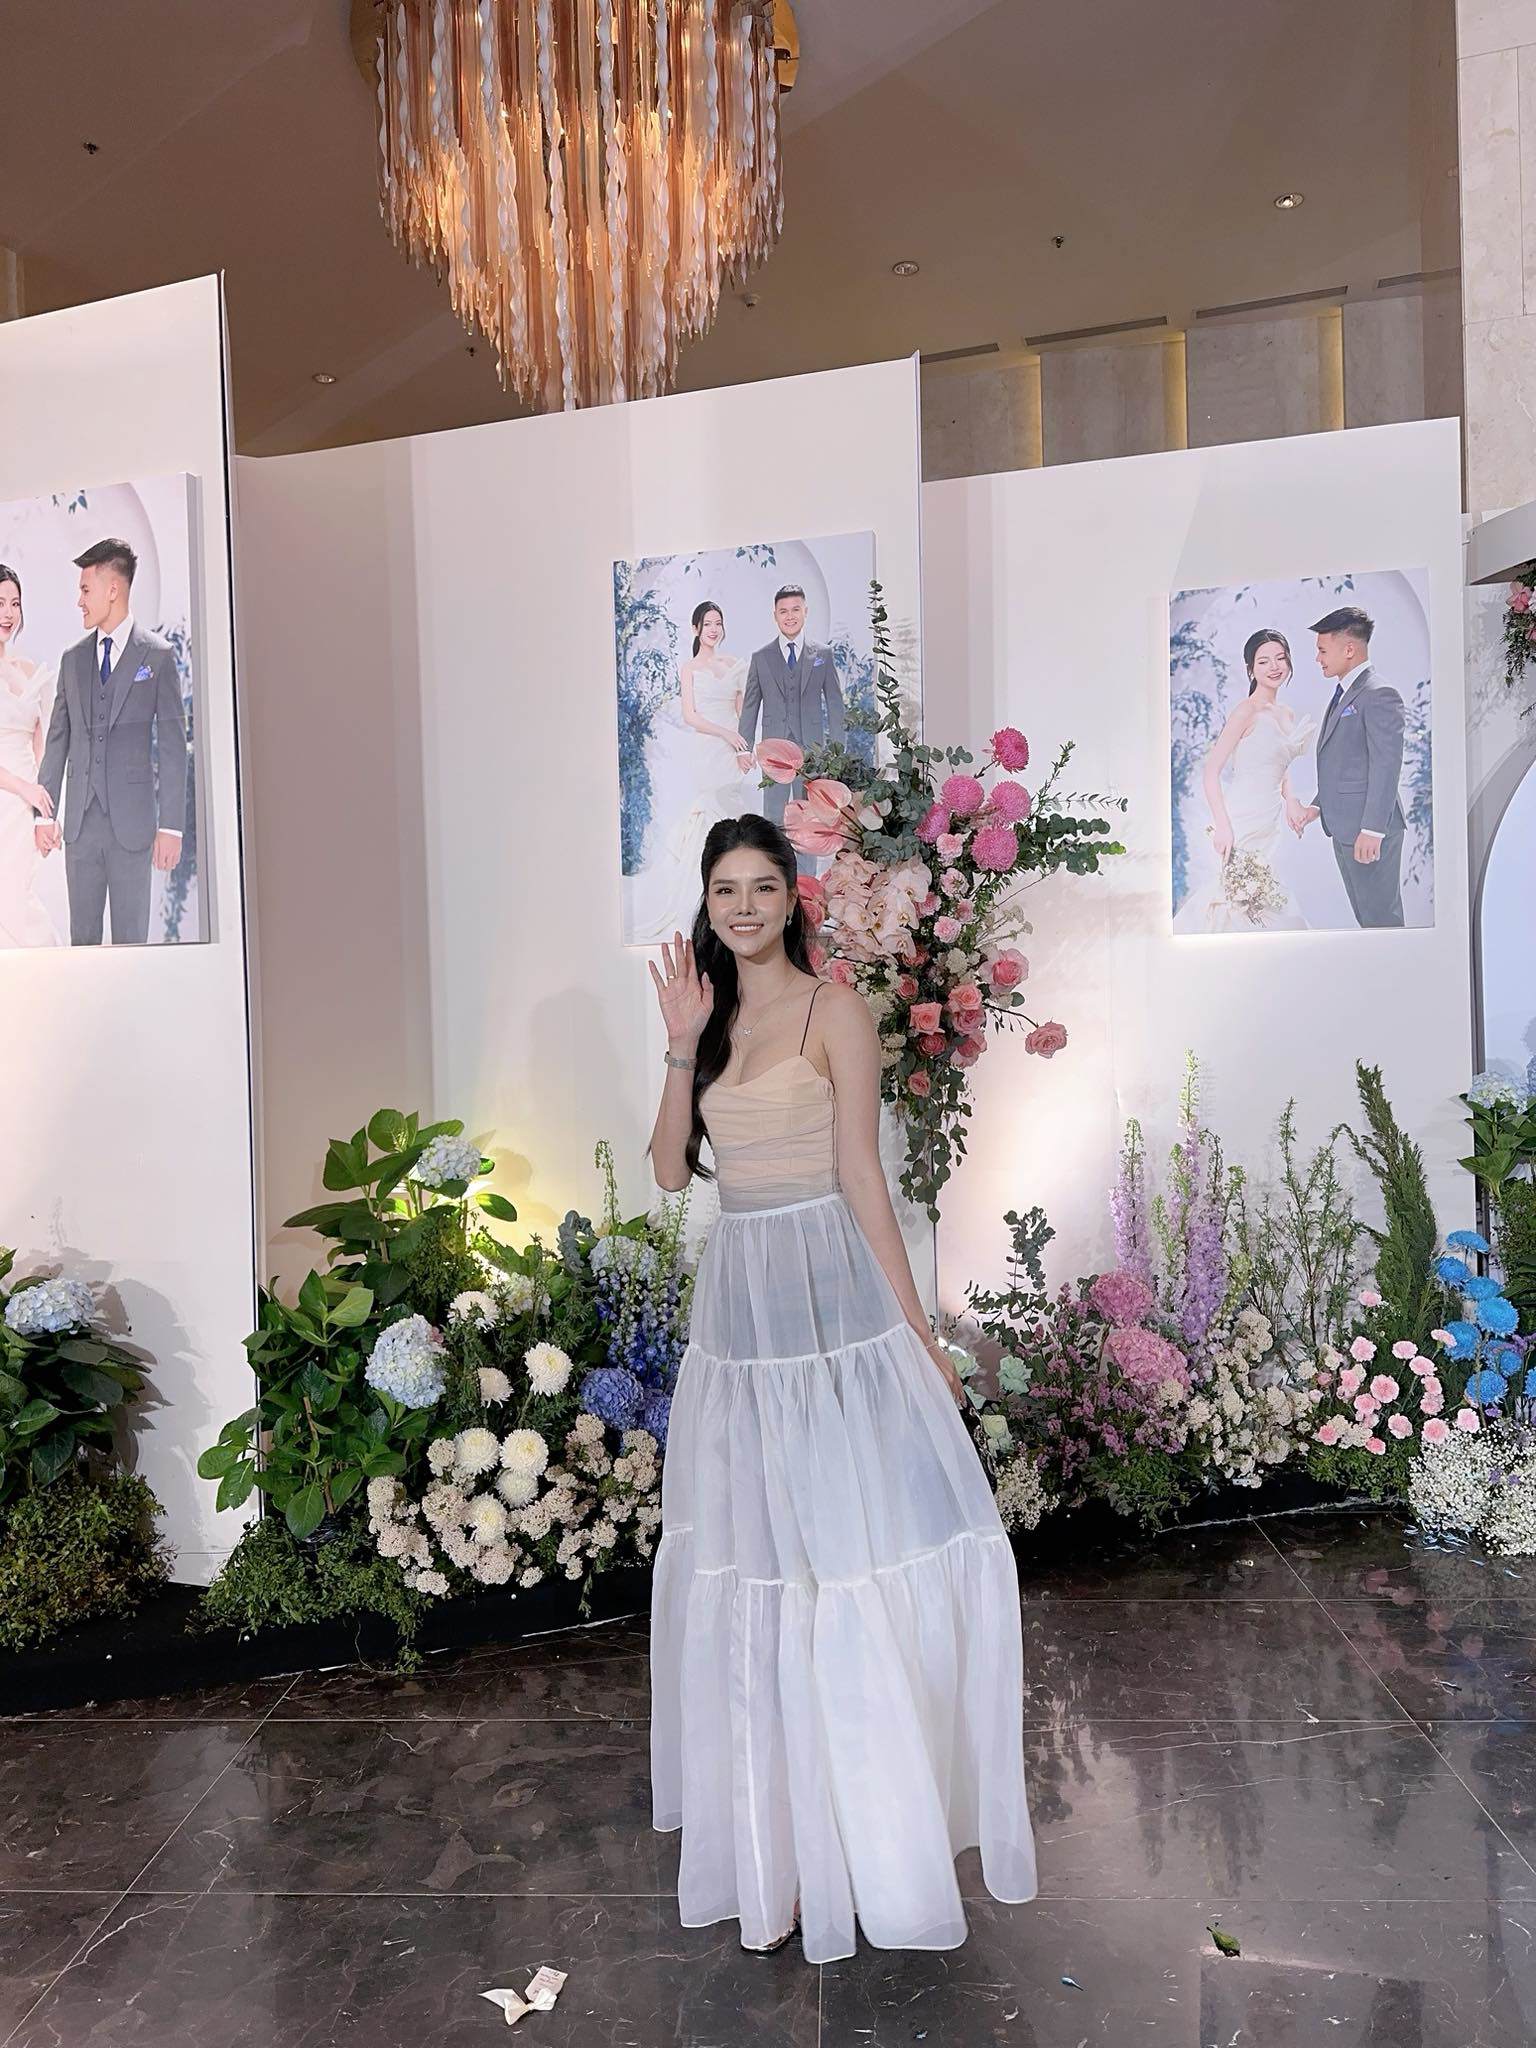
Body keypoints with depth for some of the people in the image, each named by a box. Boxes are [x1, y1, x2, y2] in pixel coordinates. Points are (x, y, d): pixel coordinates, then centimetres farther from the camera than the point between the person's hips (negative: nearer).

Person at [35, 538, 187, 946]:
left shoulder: (157, 655, 0)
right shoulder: (73, 658, 13)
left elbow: (173, 745, -3)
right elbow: (57, 739, 14)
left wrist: (171, 825, -8)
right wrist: (44, 812, 5)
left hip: (132, 822, -4)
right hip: (80, 822, 4)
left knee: (130, 938, 0)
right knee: (82, 937, 8)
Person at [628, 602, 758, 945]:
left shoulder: (736, 663, 13)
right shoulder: (689, 668, 3)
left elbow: (742, 710, 15)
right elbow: (690, 716, -6)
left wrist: (745, 748, 2)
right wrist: (726, 734, -17)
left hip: (728, 752, 3)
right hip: (698, 751, -3)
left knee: (725, 814, 1)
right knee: (695, 815, -9)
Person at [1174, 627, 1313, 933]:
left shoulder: (1288, 715, 12)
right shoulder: (1247, 711, -11)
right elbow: (1210, 771, -15)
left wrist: (1290, 798, 7)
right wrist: (1222, 825, -24)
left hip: (1270, 825, 8)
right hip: (1243, 824, -8)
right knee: (1242, 900, -6)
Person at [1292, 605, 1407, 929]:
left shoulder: (1379, 695, -13)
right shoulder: (1342, 694, 16)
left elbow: (1387, 766, -18)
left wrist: (1371, 830, -21)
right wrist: (1318, 804, 15)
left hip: (1369, 830, -10)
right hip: (1343, 828, 10)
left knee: (1381, 915, -3)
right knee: (1365, 915, 16)